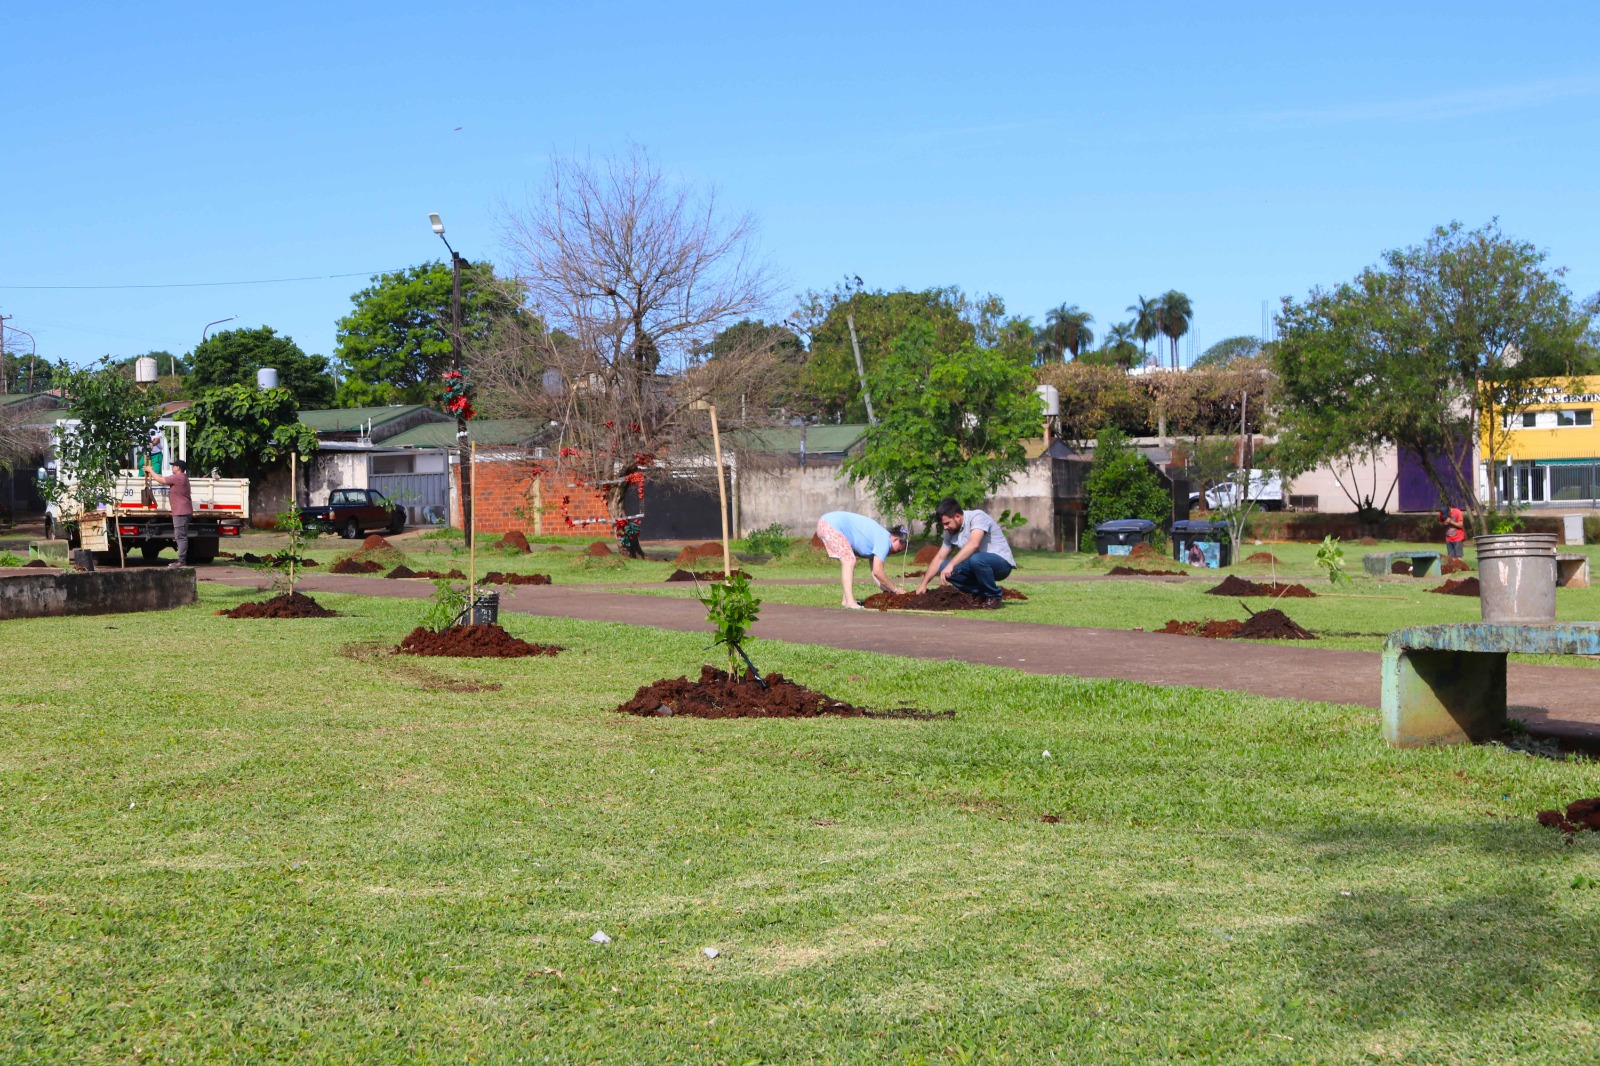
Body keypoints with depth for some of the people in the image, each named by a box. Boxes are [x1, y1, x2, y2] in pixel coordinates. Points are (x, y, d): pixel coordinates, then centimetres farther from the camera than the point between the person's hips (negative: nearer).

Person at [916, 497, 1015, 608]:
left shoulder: (977, 517, -20)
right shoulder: (950, 532, 4)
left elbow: (973, 544, -37)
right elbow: (939, 558, 9)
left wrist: (951, 565, -42)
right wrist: (924, 583, 2)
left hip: (1002, 562, -8)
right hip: (979, 564, 8)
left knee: (976, 559, -38)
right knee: (943, 567, -8)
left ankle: (994, 596, -13)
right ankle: (980, 594, 2)